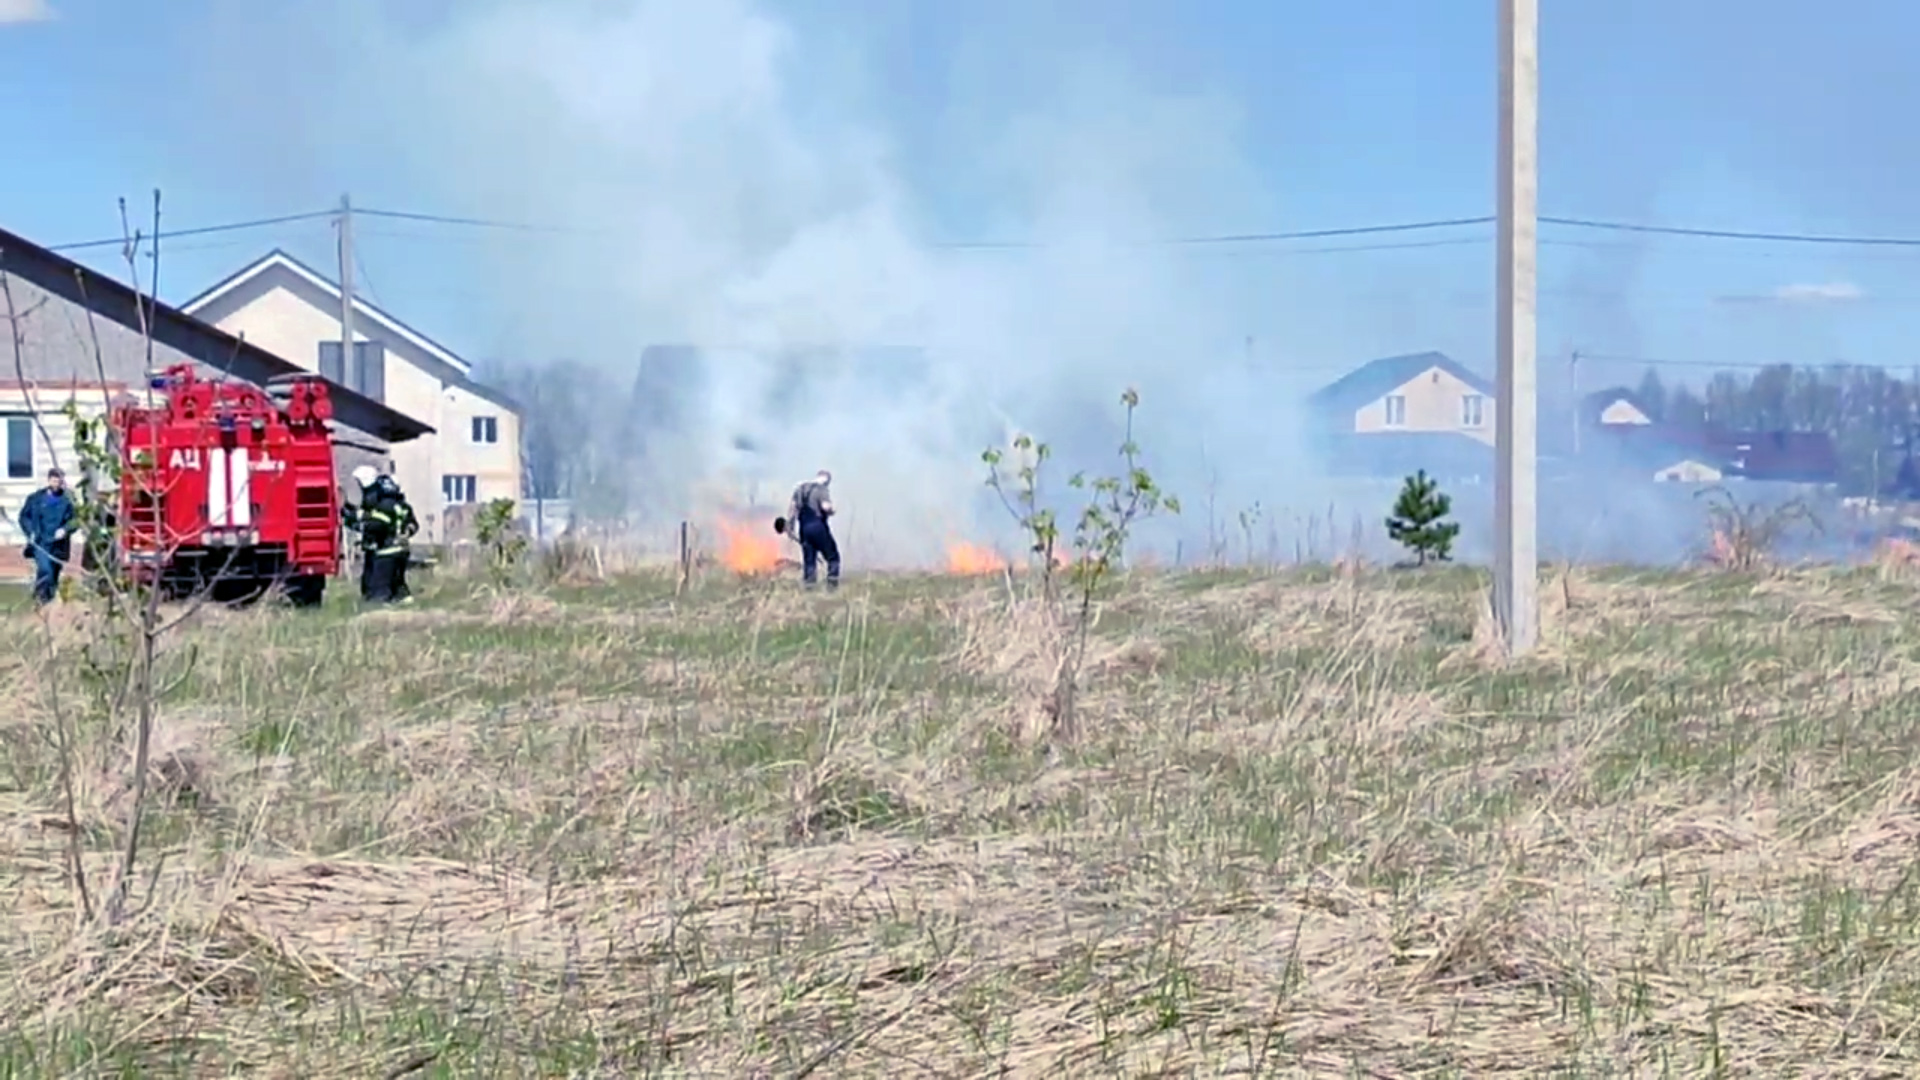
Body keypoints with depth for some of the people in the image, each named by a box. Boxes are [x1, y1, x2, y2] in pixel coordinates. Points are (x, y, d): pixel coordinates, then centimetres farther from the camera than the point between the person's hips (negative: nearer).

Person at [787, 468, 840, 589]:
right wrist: (831, 512, 1)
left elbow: (792, 507, 13)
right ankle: (832, 585, -4)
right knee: (832, 557, 4)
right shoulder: (821, 490, -8)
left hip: (803, 528, 6)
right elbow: (826, 507, -21)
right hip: (817, 527, -6)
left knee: (808, 561, 12)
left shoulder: (800, 488, 14)